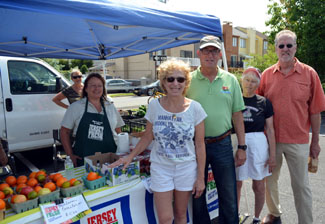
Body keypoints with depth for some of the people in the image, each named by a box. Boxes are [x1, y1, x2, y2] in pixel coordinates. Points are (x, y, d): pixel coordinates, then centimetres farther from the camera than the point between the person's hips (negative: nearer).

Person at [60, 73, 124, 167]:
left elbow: (118, 131, 16)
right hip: (84, 159, -2)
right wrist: (70, 155, -2)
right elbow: (64, 131, 4)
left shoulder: (110, 106, 10)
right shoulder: (75, 107, 2)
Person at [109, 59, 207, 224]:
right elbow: (147, 137, 4)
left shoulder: (194, 108, -9)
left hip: (186, 167, 0)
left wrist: (201, 177, -2)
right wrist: (130, 157, -5)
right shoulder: (154, 105, -6)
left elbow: (200, 145, -4)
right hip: (160, 167, 0)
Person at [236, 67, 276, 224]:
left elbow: (270, 130, 3)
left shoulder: (264, 103, 2)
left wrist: (272, 155, 0)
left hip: (258, 144, 0)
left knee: (259, 186, 10)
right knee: (236, 184, 10)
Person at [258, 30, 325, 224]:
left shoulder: (309, 74, -3)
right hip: (270, 138, 2)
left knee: (301, 186, 9)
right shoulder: (267, 74, 2)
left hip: (298, 140, -2)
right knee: (270, 180, 16)